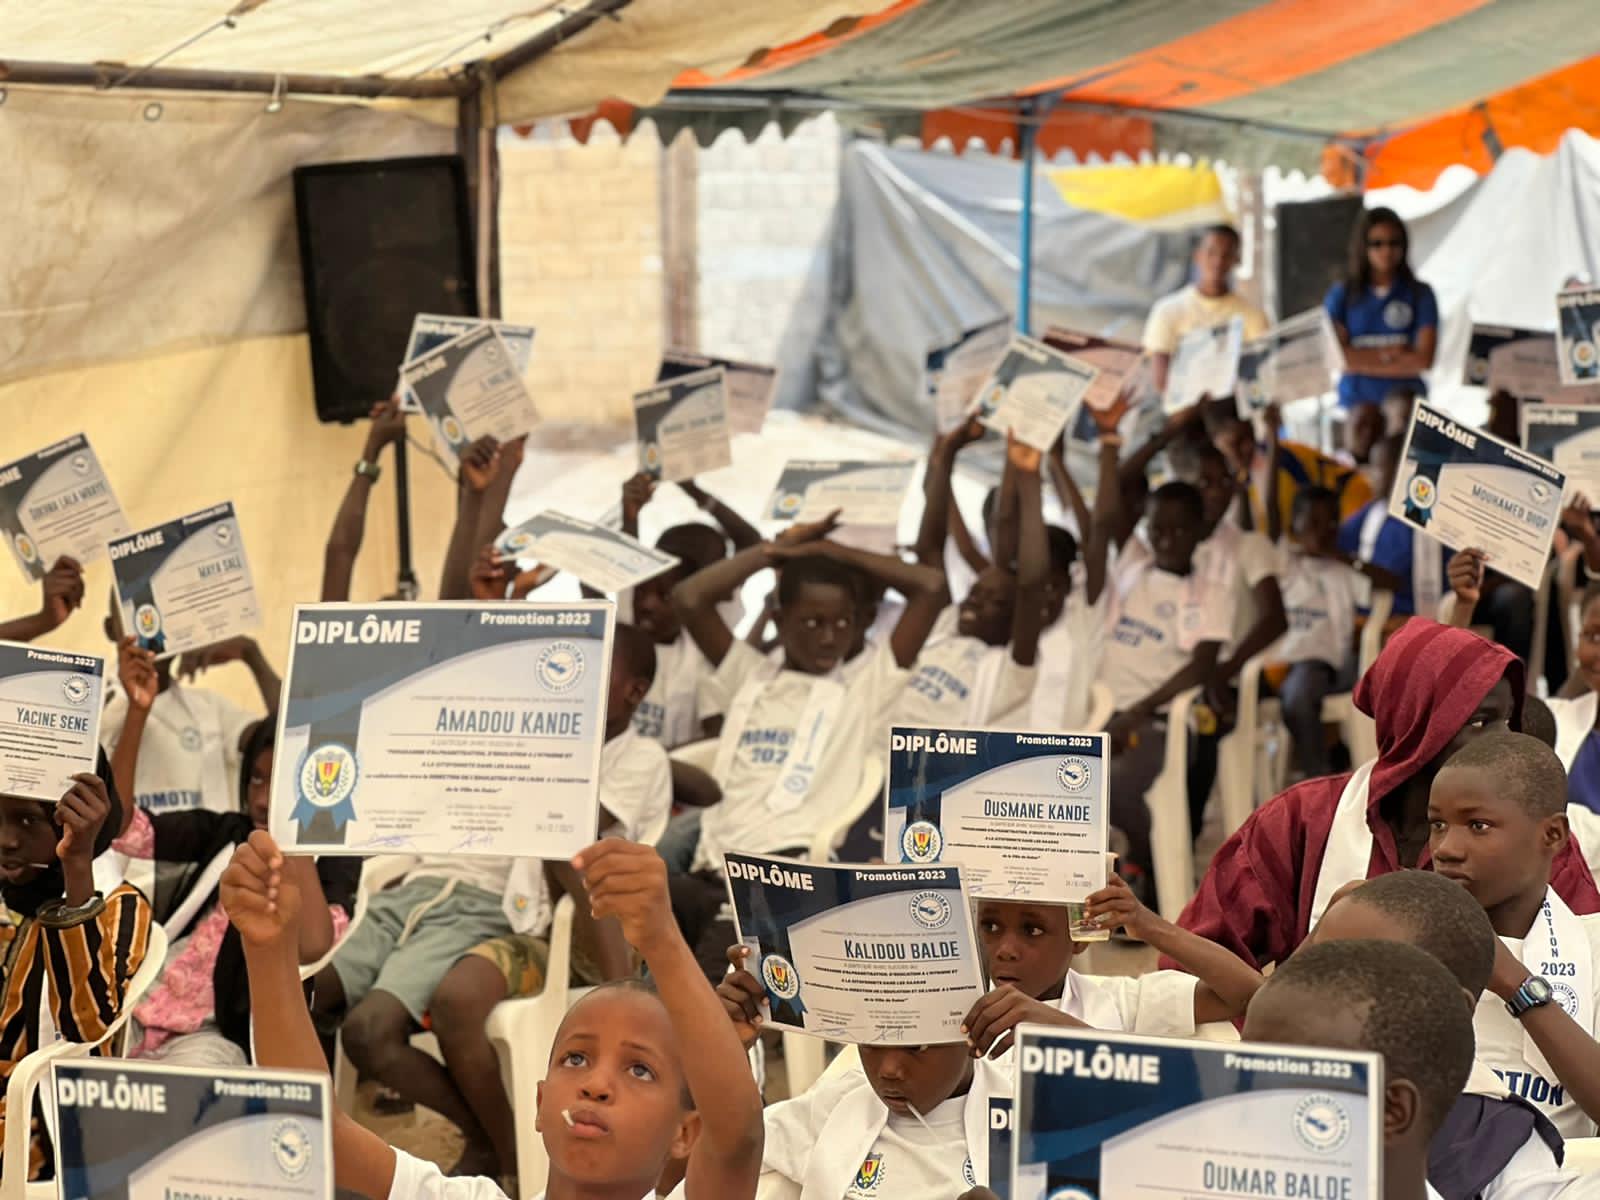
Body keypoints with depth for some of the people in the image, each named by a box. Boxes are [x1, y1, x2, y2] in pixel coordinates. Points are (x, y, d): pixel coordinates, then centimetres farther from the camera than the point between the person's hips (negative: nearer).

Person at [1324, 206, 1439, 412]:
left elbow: (1424, 359, -4)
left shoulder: (1420, 294, 4)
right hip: (1355, 402, 1)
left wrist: (1362, 361, -5)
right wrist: (1389, 353, -6)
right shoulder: (1341, 295, 6)